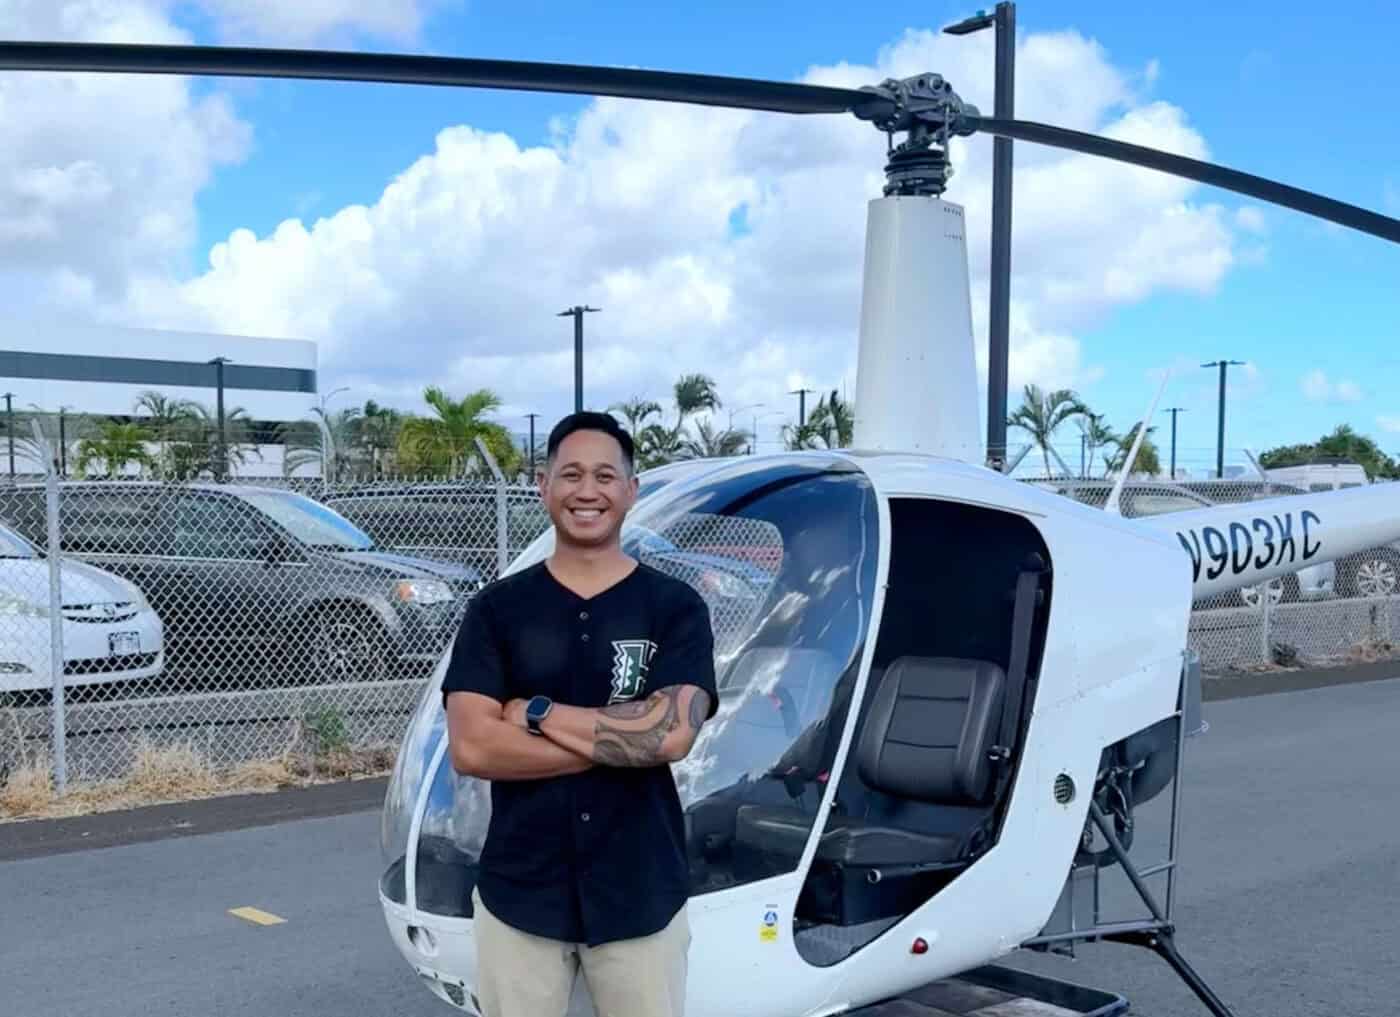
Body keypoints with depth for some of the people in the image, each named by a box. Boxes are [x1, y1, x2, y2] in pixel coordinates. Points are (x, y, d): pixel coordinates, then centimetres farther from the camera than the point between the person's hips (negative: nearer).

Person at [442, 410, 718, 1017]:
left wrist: (536, 712, -12)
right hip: (519, 893, 1)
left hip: (643, 895, 0)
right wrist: (624, 738, -13)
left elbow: (673, 734, -15)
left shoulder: (676, 608, -1)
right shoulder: (496, 610, 1)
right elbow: (471, 748, -10)